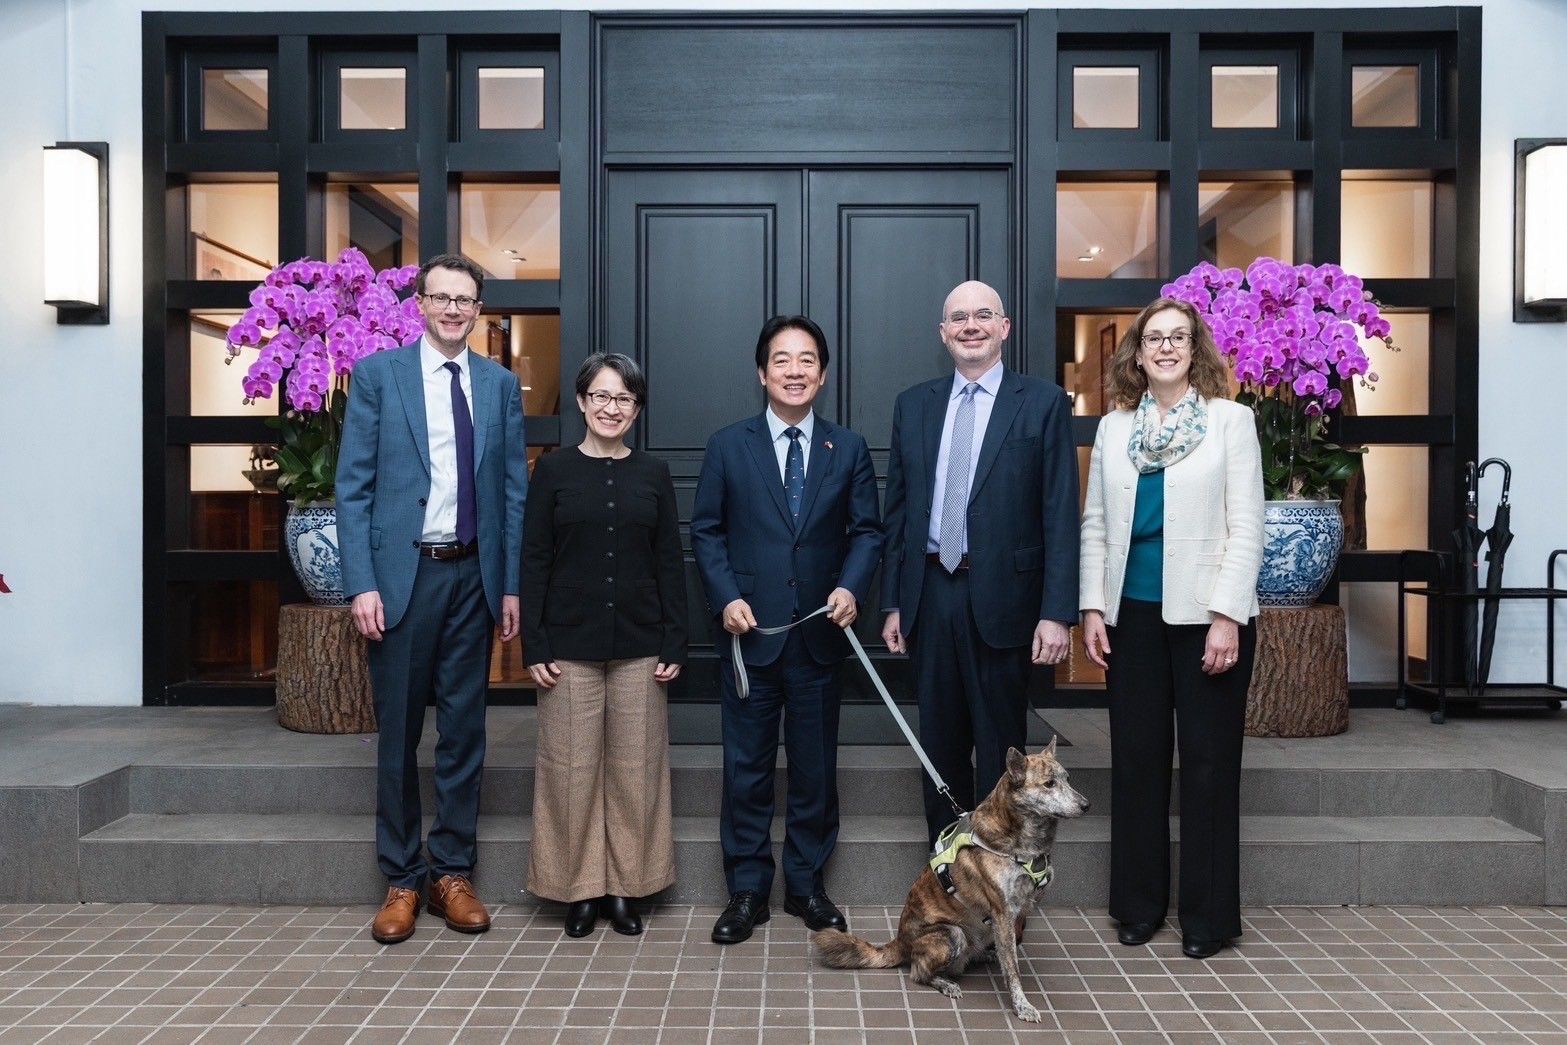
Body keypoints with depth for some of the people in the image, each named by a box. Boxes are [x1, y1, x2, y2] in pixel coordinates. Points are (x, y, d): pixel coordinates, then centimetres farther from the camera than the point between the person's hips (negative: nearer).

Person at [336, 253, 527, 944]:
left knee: (464, 731, 9)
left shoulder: (500, 385, 8)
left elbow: (514, 491, 8)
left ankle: (453, 873, 22)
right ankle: (402, 880, 21)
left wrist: (511, 585, 3)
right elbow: (353, 486, -3)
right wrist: (361, 583, -10)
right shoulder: (377, 374, 1)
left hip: (473, 576, 2)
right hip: (402, 573, -2)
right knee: (398, 733, 7)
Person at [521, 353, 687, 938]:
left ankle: (625, 887, 20)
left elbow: (670, 563, 6)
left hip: (639, 647, 1)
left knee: (635, 770, 6)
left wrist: (674, 645, 0)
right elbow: (534, 561, 0)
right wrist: (534, 647, -5)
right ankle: (579, 888, 19)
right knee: (572, 769, 4)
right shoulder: (553, 471, 1)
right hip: (570, 646, -1)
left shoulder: (654, 475, 5)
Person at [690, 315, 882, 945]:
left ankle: (807, 886, 26)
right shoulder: (728, 446, 3)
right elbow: (706, 531, 3)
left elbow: (867, 531, 5)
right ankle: (746, 891, 20)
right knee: (747, 769, 6)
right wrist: (726, 597, -10)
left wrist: (850, 587, -13)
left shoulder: (848, 449, 6)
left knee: (815, 768, 11)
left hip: (819, 634, 1)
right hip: (749, 632, -1)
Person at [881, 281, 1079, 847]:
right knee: (940, 743, 13)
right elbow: (897, 510, 11)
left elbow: (1060, 514, -5)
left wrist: (1056, 612, -11)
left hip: (1001, 598, -3)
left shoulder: (1043, 402, -1)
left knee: (1000, 749, 7)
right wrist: (892, 603, 7)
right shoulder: (913, 405, 10)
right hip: (930, 593, 4)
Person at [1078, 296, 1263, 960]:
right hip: (1133, 614, 3)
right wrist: (1093, 608, 2)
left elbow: (1245, 526, -5)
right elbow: (1094, 524, 10)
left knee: (1209, 762, 4)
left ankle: (1208, 915, 17)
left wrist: (1227, 617, -12)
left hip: (1205, 614, -3)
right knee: (1136, 757, 8)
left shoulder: (1230, 420, 1)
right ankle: (1139, 904, 21)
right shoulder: (1114, 427, 10)